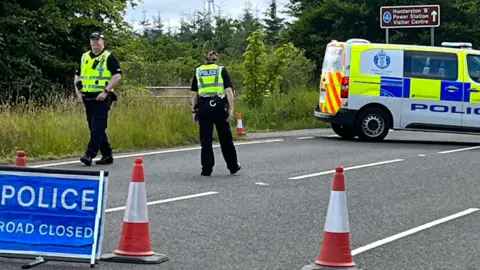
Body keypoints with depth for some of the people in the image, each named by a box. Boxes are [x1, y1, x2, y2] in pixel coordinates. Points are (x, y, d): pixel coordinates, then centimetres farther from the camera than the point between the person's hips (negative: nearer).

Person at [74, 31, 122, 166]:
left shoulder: (109, 57, -4)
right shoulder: (84, 57, 16)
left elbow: (117, 75, -11)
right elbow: (78, 75, 22)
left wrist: (106, 91, -18)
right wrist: (78, 91, 8)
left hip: (101, 98, -7)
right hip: (87, 98, 7)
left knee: (97, 128, -12)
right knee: (94, 128, 10)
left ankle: (89, 155, -18)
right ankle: (107, 155, 18)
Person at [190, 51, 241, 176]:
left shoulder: (198, 71, 13)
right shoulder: (221, 70, 9)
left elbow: (194, 94, 8)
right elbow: (228, 91, -2)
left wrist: (193, 111, 11)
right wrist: (231, 109, -3)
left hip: (203, 106, 1)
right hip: (219, 106, -1)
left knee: (205, 139, 5)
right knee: (225, 138, 10)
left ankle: (207, 169, 3)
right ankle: (233, 166, 20)